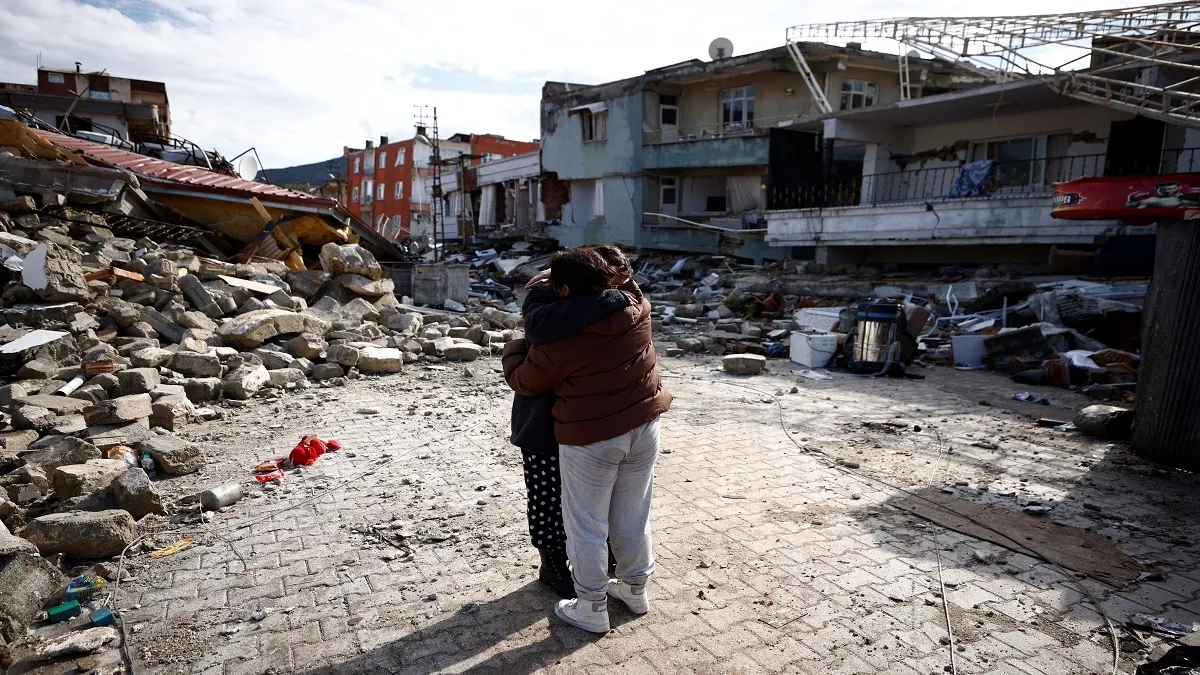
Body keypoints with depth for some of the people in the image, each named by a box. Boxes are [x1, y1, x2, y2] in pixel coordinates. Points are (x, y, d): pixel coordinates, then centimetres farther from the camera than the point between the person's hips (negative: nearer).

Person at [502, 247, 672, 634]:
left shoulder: (557, 341, -18)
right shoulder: (635, 307, -4)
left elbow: (522, 382, -1)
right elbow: (626, 281, 21)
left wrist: (513, 350, 18)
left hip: (590, 439, -6)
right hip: (643, 427, 6)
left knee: (586, 526, 11)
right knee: (633, 516, 21)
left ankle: (591, 609, 24)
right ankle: (635, 588, 38)